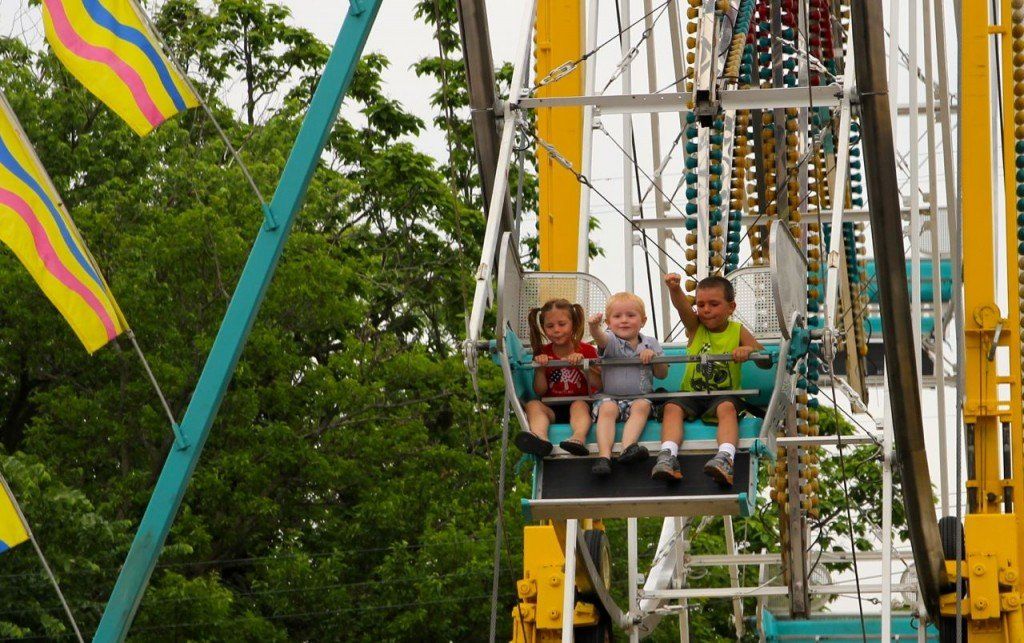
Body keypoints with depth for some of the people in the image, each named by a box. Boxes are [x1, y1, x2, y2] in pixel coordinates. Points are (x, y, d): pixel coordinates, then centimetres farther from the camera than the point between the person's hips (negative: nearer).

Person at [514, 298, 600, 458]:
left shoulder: (586, 350, 8)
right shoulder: (543, 353, 14)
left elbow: (598, 386, -3)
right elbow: (540, 392, 6)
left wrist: (583, 365, -18)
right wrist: (540, 368, -11)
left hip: (579, 404, -2)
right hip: (552, 410, 2)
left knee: (579, 405, -33)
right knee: (533, 405, -26)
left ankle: (579, 439, -63)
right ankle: (540, 439, -58)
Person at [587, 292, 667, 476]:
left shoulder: (650, 344, 12)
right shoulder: (611, 342, 2)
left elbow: (662, 374, 12)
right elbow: (600, 338, -24)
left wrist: (654, 357, -8)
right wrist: (594, 327, -49)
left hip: (640, 397, 2)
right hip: (609, 396, -2)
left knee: (642, 406, -30)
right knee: (607, 409, -32)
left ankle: (627, 447, -47)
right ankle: (604, 455, -46)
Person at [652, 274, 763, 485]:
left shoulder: (738, 331, 6)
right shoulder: (695, 327, 8)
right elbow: (682, 306, -14)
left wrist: (749, 350, -24)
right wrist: (674, 288, -37)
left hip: (725, 394, -2)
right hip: (691, 394, 2)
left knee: (727, 408, -34)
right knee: (672, 407, -25)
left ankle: (725, 458, -53)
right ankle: (668, 456, -42)